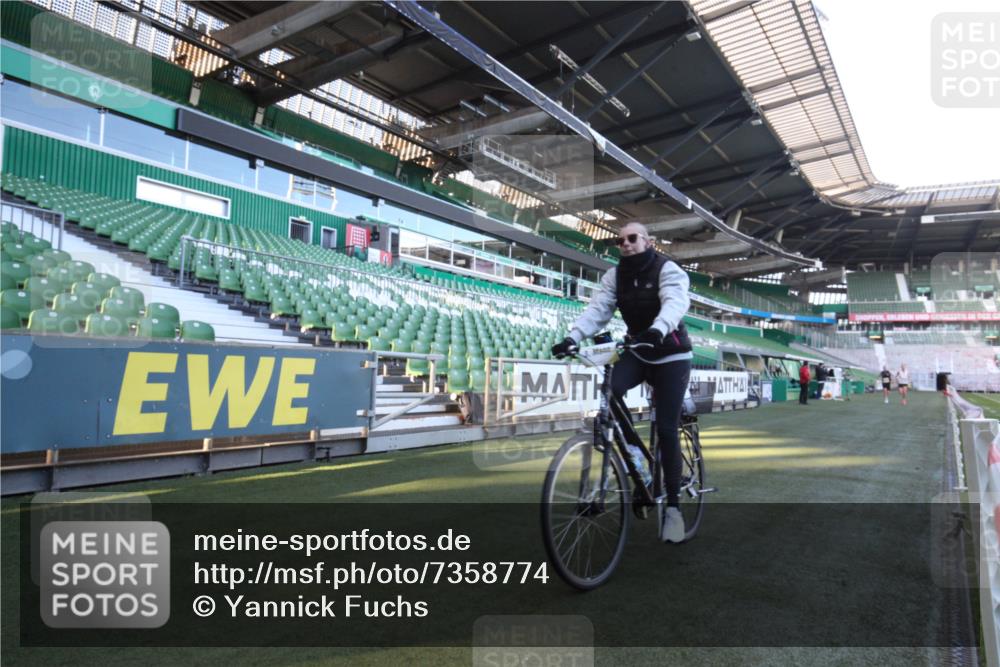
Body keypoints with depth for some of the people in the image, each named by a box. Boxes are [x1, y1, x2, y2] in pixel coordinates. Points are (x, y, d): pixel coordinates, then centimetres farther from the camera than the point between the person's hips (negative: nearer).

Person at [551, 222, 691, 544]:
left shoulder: (668, 270, -13)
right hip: (638, 352, 4)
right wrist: (572, 337, -34)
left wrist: (658, 330, -56)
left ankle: (672, 506, 7)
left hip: (671, 356, -4)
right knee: (611, 388, -27)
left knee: (666, 430, -7)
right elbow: (598, 309, -15)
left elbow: (675, 303, -34)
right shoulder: (615, 275, 0)